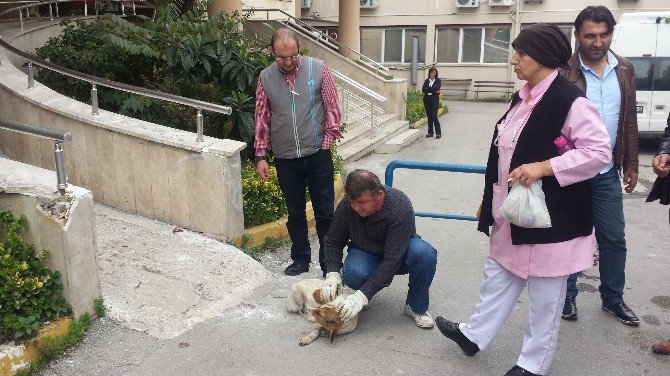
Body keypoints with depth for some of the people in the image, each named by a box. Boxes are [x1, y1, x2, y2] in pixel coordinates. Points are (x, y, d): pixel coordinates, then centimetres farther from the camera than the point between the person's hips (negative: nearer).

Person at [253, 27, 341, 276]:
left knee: (325, 212, 5)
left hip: (318, 155, -2)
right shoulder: (266, 77, 2)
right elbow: (261, 119, 7)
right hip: (285, 159, 2)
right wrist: (260, 156, 5)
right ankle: (301, 259, 27)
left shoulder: (318, 69, -4)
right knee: (295, 214, 12)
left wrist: (326, 143, -4)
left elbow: (332, 109, 1)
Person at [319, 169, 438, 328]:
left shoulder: (400, 207, -33)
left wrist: (362, 296, -41)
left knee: (425, 253, -35)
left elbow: (393, 259, -36)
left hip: (400, 252, -1)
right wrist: (332, 274, -24)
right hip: (365, 253, 1)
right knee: (352, 274, -34)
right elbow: (333, 242, -6)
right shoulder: (347, 206, -22)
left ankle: (416, 307, -10)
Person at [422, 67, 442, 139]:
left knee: (434, 116, -10)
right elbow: (423, 90, -4)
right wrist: (433, 90, -11)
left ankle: (438, 133, -4)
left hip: (434, 101, -4)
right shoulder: (426, 81, 11)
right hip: (427, 100, 4)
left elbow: (436, 88, -17)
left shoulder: (438, 81, 2)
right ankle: (430, 132, 14)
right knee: (429, 116, 6)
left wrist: (428, 90, -8)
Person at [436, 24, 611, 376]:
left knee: (545, 293, 9)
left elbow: (599, 152, -20)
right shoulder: (521, 99, 8)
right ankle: (473, 334, 36)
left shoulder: (571, 101, -18)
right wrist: (490, 201, 19)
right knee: (498, 273, 20)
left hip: (549, 217, -8)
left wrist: (543, 168, -27)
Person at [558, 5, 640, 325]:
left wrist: (631, 164, 10)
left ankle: (613, 298, 31)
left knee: (614, 238, 13)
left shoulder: (624, 70, 5)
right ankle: (567, 296, 27)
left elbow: (630, 120, 11)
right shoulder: (563, 72, -12)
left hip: (607, 173, 5)